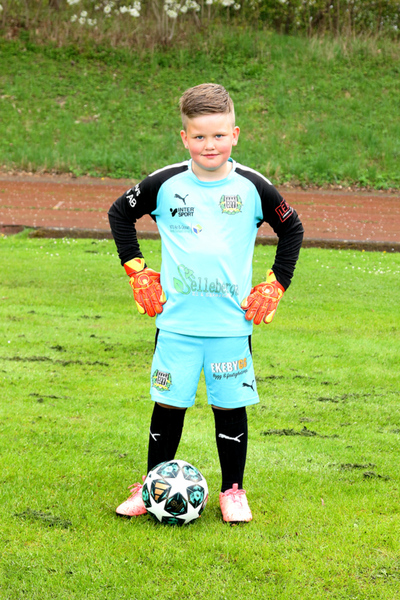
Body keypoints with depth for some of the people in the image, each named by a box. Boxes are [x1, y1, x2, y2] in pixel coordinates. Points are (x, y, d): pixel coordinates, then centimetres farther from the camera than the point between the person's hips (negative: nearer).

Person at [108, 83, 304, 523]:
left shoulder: (252, 187, -1)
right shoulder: (166, 184, -2)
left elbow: (291, 229, 13)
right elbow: (120, 214, 12)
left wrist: (275, 286, 6)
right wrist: (137, 272, 7)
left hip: (232, 322, 0)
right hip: (176, 321, 0)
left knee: (231, 406, 5)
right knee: (169, 404, 5)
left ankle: (232, 491, 20)